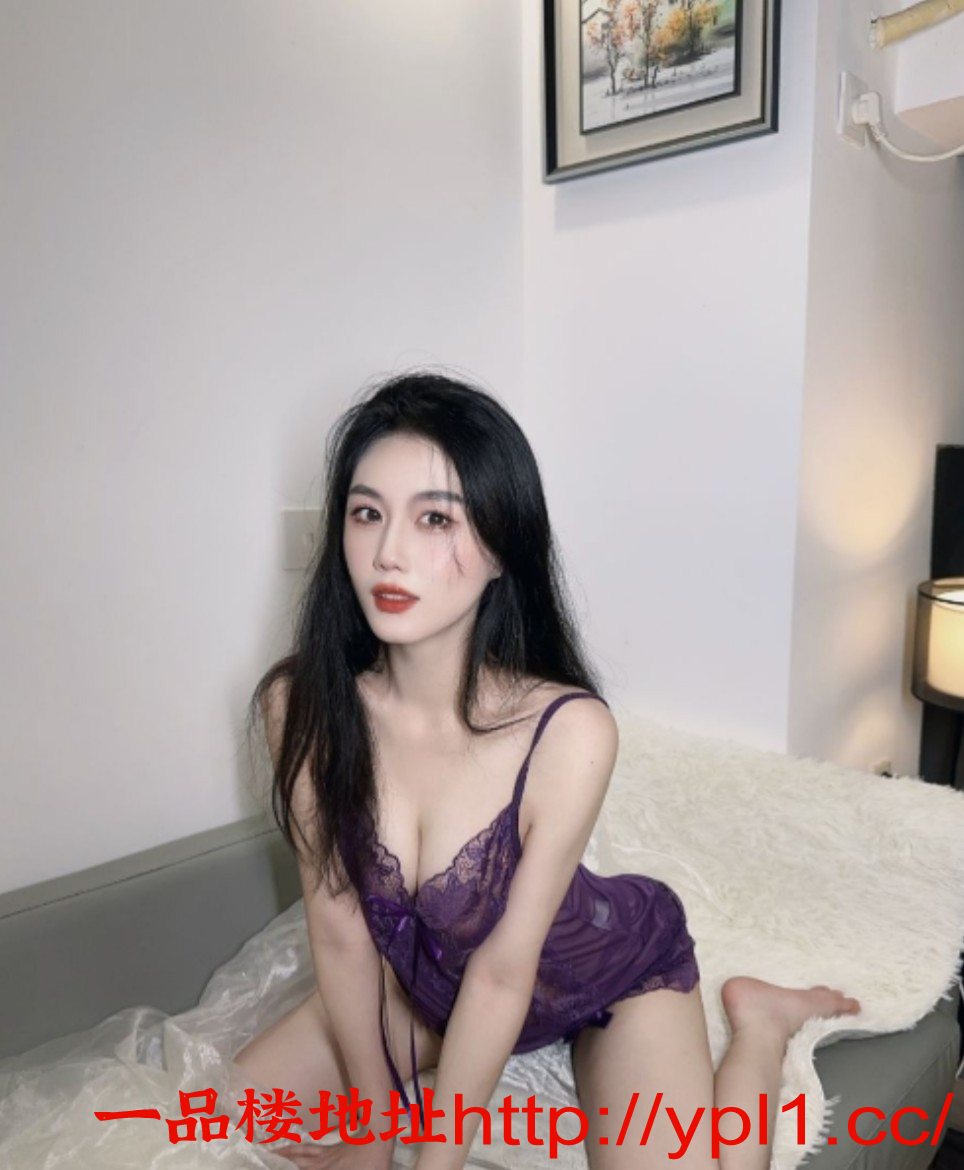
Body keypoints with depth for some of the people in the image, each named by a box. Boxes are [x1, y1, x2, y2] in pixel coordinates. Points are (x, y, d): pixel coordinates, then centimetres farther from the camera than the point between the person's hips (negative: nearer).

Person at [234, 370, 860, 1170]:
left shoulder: (570, 732, -36)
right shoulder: (300, 706, -25)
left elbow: (506, 967, -24)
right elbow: (340, 931, -14)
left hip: (608, 971, -3)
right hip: (432, 978, 3)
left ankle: (759, 1022, 13)